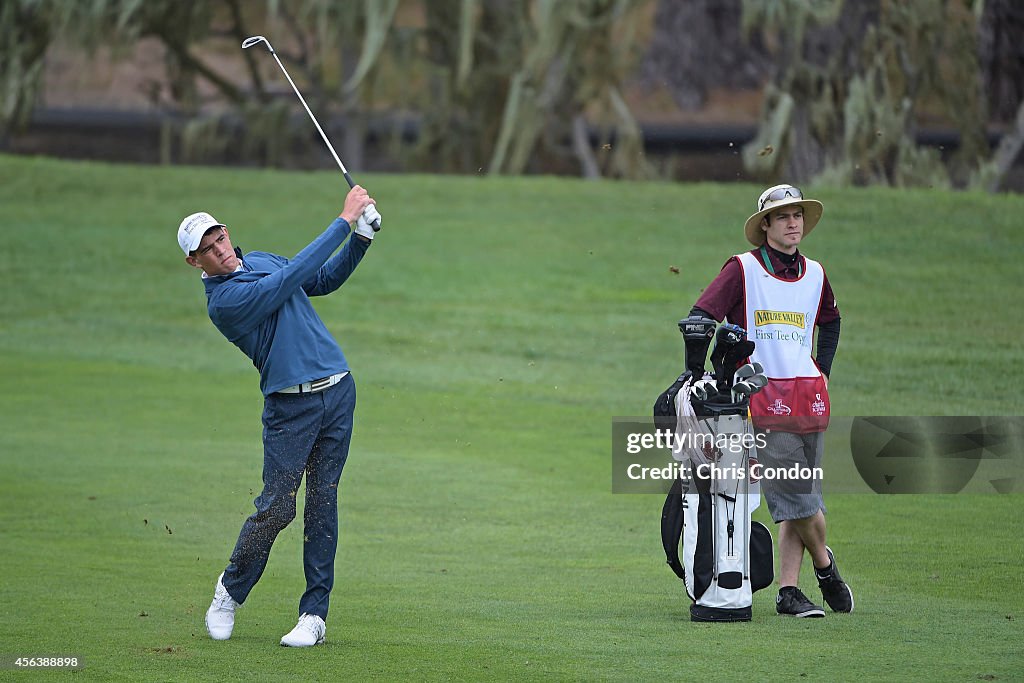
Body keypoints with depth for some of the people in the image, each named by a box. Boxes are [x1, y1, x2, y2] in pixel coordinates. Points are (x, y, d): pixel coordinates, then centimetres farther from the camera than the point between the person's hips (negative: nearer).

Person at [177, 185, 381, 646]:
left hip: (337, 391, 6)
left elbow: (323, 280, 24)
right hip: (289, 407, -6)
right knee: (276, 507, -9)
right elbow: (295, 275, -19)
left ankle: (315, 614, 4)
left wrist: (361, 240, 8)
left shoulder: (260, 261, 13)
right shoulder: (223, 301, -14)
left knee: (322, 504, 2)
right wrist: (344, 220, -16)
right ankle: (231, 591, 16)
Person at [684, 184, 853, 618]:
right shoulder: (743, 269, -2)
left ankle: (788, 591, 7)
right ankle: (824, 564, 14)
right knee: (796, 497, -9)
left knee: (799, 499, 4)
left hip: (808, 397, 5)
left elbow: (830, 322, 33)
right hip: (763, 397, -5)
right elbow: (700, 318, -5)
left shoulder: (814, 274, 14)